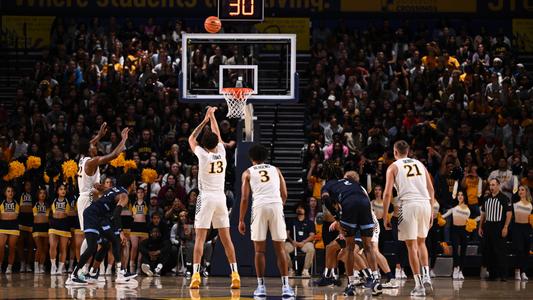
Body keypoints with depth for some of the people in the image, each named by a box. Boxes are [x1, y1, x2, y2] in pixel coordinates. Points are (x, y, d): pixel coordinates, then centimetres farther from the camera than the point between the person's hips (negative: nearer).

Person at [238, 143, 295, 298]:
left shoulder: (248, 172, 16)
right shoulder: (275, 170, 22)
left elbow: (244, 198, 7)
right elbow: (284, 194, 16)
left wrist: (241, 220, 10)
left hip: (259, 207, -1)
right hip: (276, 205, 1)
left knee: (259, 249, 7)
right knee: (280, 248, 6)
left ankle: (261, 287, 5)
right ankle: (285, 286, -2)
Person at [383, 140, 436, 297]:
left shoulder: (393, 167, 8)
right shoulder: (420, 164, 19)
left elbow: (387, 193, -1)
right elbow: (431, 189, 14)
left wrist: (385, 216, 4)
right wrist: (431, 212, 19)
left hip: (408, 204, -4)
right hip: (425, 203, 4)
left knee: (411, 246, 2)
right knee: (421, 242, 21)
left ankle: (419, 285, -2)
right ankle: (426, 277, 6)